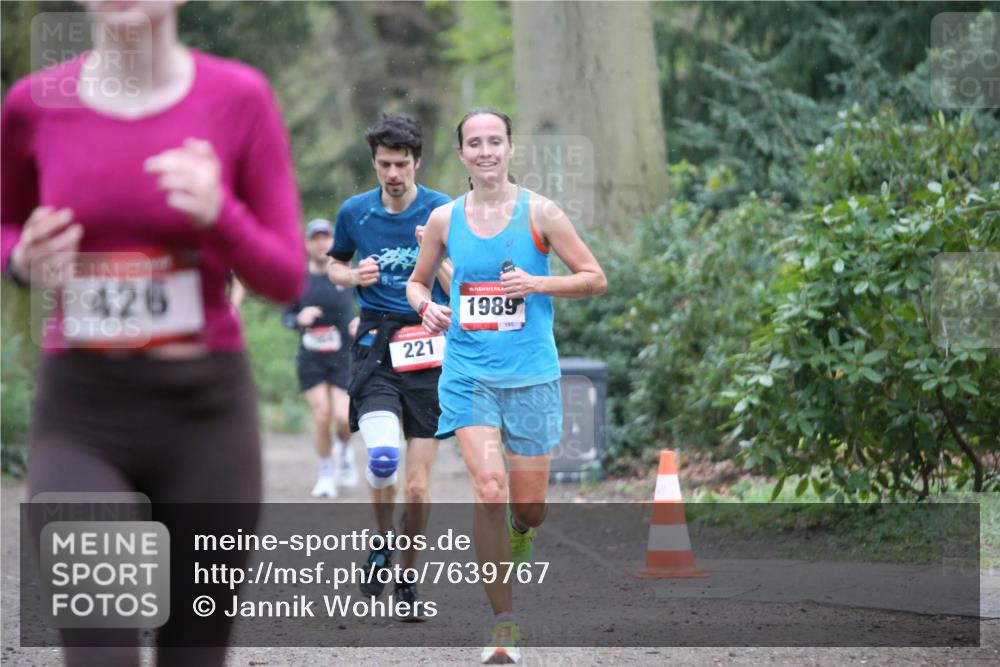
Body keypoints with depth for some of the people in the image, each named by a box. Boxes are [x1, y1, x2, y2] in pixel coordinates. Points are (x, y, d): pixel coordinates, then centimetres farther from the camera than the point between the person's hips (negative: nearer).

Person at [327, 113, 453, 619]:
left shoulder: (443, 211, 0)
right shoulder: (354, 212, 7)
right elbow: (335, 264, 24)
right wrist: (354, 277, 1)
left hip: (429, 350, 0)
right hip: (375, 345, 0)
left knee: (418, 487, -2)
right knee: (383, 456, -23)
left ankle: (407, 578, 20)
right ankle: (383, 543, 7)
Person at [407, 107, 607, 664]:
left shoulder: (539, 213, -2)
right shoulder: (445, 219, 5)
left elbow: (595, 279, 1)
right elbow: (418, 281, 19)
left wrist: (536, 284, -13)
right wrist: (427, 306, -3)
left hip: (531, 374, 0)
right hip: (468, 373, 0)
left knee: (529, 507, 4)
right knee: (489, 492, -16)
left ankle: (518, 536, 43)